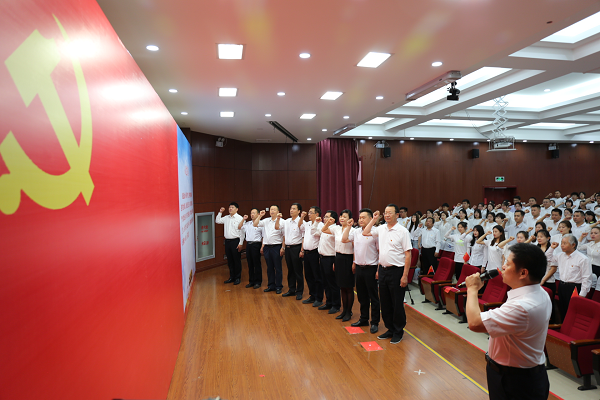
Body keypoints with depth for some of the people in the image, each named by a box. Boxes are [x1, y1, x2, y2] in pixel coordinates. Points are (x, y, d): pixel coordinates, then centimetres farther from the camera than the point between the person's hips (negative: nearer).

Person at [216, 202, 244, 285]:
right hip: (227, 241, 6)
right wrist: (220, 212, 13)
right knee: (230, 261, 13)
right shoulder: (226, 218, 11)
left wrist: (240, 243, -15)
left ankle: (238, 278, 14)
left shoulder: (240, 218, -8)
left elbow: (242, 232, -11)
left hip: (235, 241, -6)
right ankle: (232, 277, 24)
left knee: (237, 261, 3)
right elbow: (217, 221, 26)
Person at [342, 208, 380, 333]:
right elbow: (344, 239, 10)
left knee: (373, 297, 4)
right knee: (362, 296, 17)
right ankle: (363, 319, 31)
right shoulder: (356, 231, 7)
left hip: (370, 268, -6)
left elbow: (380, 252, -13)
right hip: (359, 267, 7)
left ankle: (375, 322, 16)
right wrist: (348, 226, 4)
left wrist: (379, 269, -15)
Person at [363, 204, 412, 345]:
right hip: (383, 270, 6)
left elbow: (408, 254, -13)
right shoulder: (381, 229, 7)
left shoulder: (402, 231, -11)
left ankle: (398, 332, 20)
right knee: (385, 302, 14)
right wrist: (373, 219, 8)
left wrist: (405, 276, -16)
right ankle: (390, 329, 29)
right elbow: (365, 233, 17)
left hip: (396, 271, -6)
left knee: (397, 303, 4)